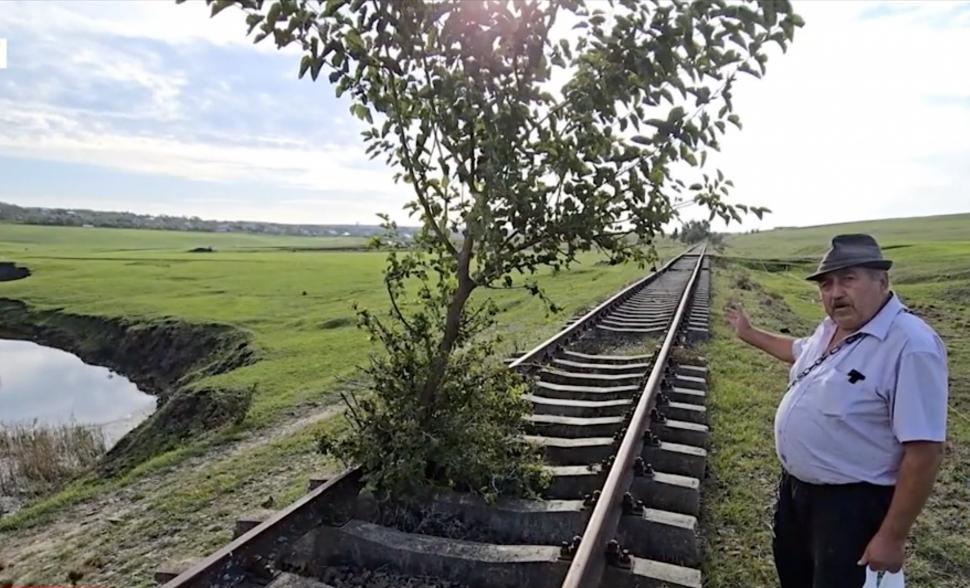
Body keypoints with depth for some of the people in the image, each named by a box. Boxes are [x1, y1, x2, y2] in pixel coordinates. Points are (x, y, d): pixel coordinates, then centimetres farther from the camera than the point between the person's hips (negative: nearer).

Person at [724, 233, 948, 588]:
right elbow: (799, 351, 25)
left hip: (849, 501, -8)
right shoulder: (831, 328, 1)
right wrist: (749, 334, 32)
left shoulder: (911, 346, -27)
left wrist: (892, 537, -24)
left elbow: (924, 450, -27)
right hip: (795, 485, 8)